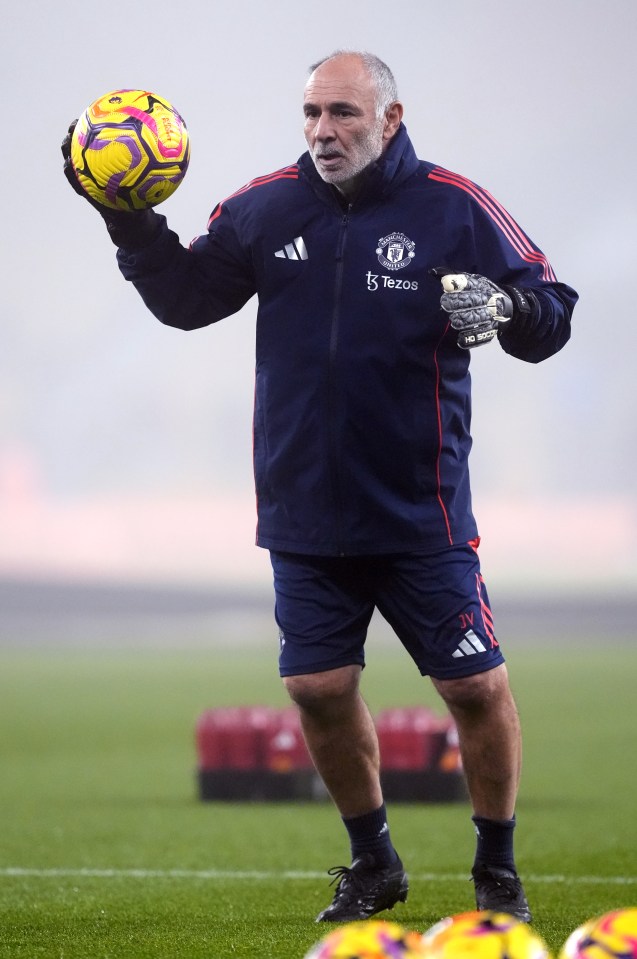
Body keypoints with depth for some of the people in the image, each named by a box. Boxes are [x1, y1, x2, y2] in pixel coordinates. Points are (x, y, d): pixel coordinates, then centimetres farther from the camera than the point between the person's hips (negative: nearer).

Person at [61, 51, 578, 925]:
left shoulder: (454, 208, -7)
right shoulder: (266, 209, 2)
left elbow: (551, 316, -4)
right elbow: (186, 297, 12)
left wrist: (503, 305, -26)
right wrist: (132, 227, -3)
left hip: (421, 515, -3)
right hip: (306, 515, 3)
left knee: (477, 687, -3)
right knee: (320, 688, 4)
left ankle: (498, 872, 15)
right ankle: (373, 863, 24)